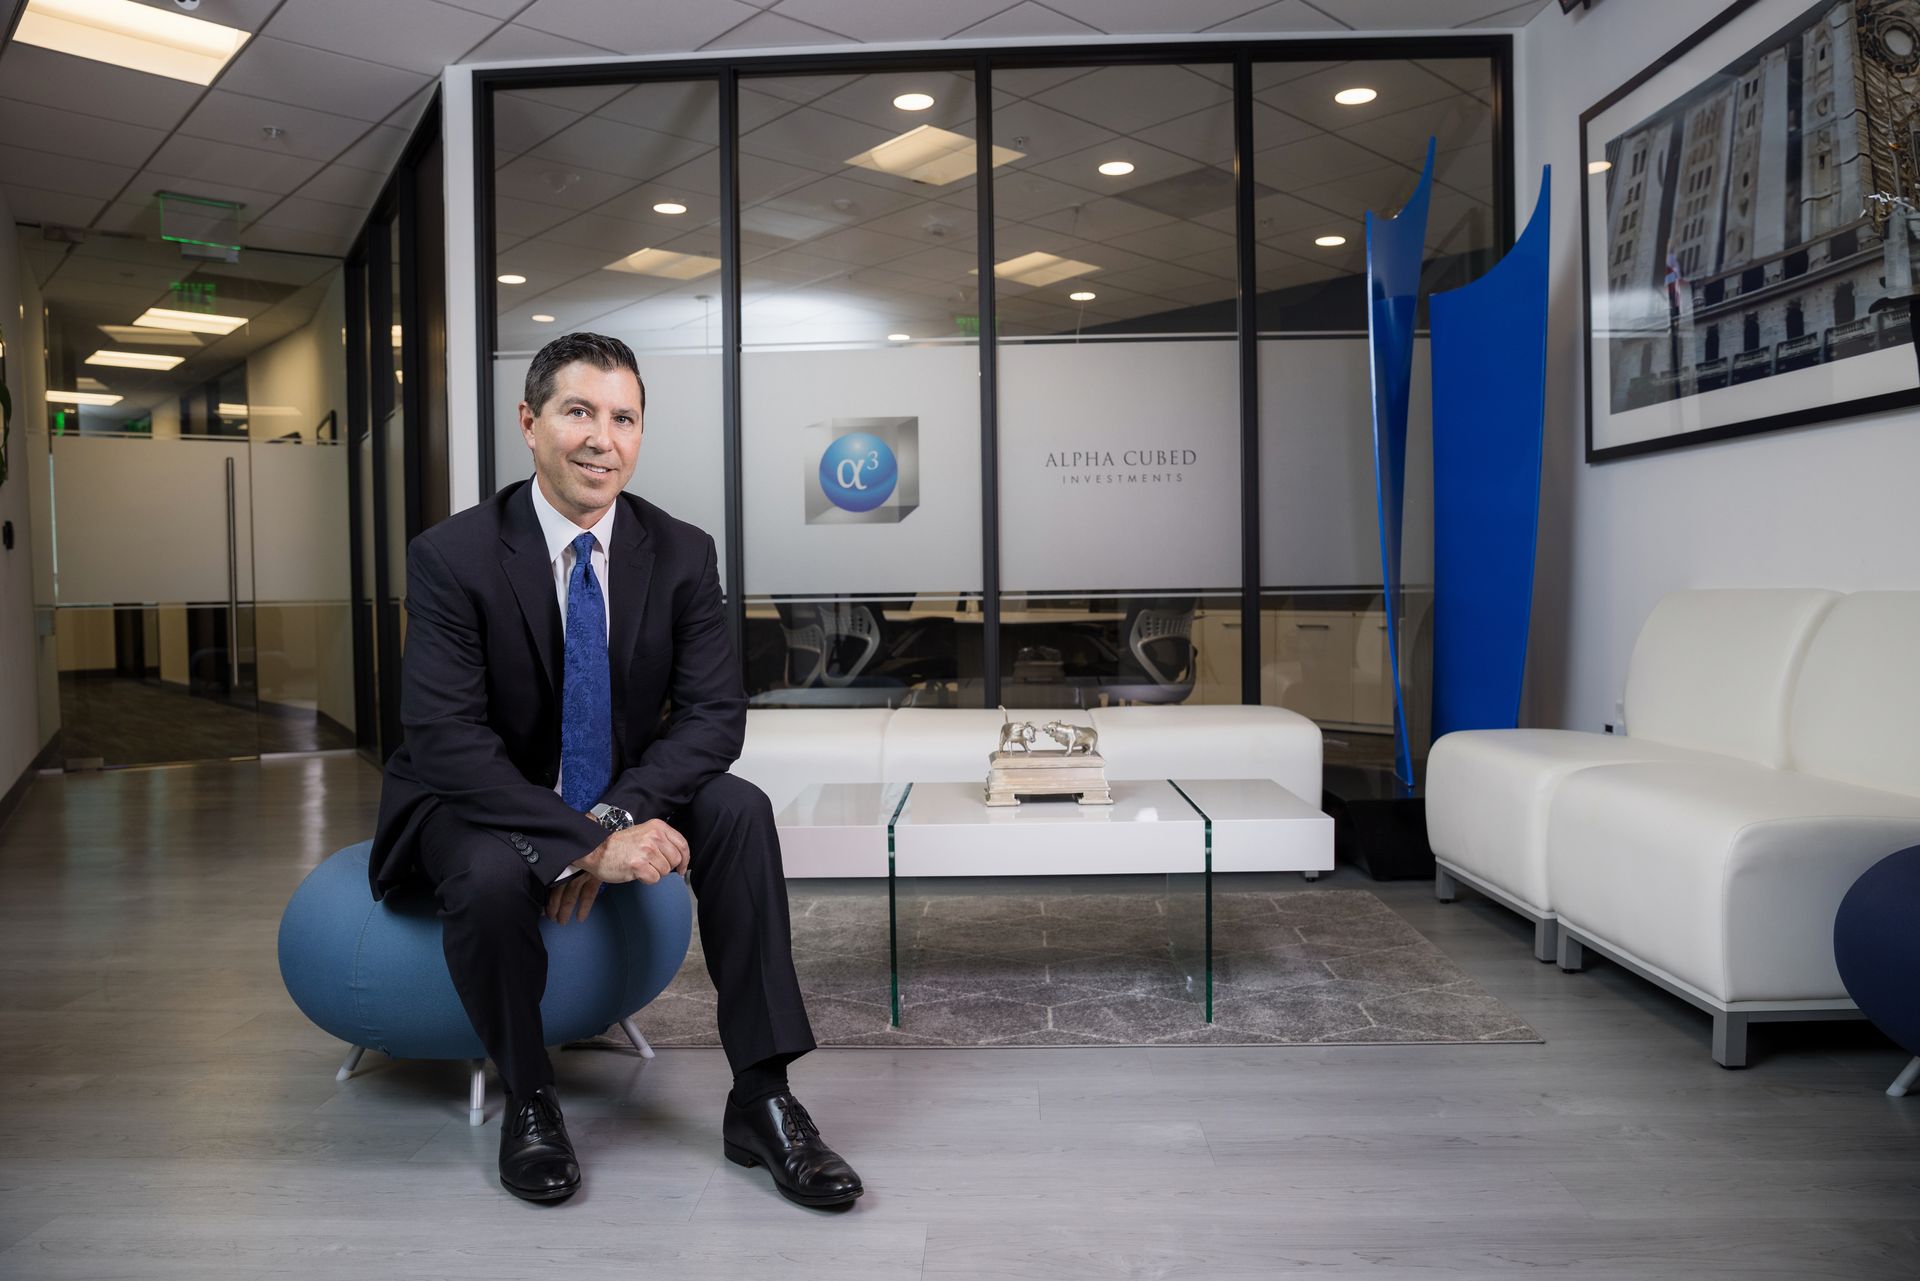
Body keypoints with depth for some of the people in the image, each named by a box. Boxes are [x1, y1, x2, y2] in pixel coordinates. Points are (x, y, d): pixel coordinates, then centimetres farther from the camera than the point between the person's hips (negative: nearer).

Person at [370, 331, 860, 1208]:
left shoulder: (682, 555, -9)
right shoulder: (453, 556, -18)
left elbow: (715, 710, -13)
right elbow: (448, 740, -26)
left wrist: (614, 818, -30)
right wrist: (585, 841, -38)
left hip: (618, 798, 3)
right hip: (481, 803, -3)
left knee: (739, 811, -23)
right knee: (491, 876, -35)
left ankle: (761, 1100, -15)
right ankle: (528, 1099, -5)